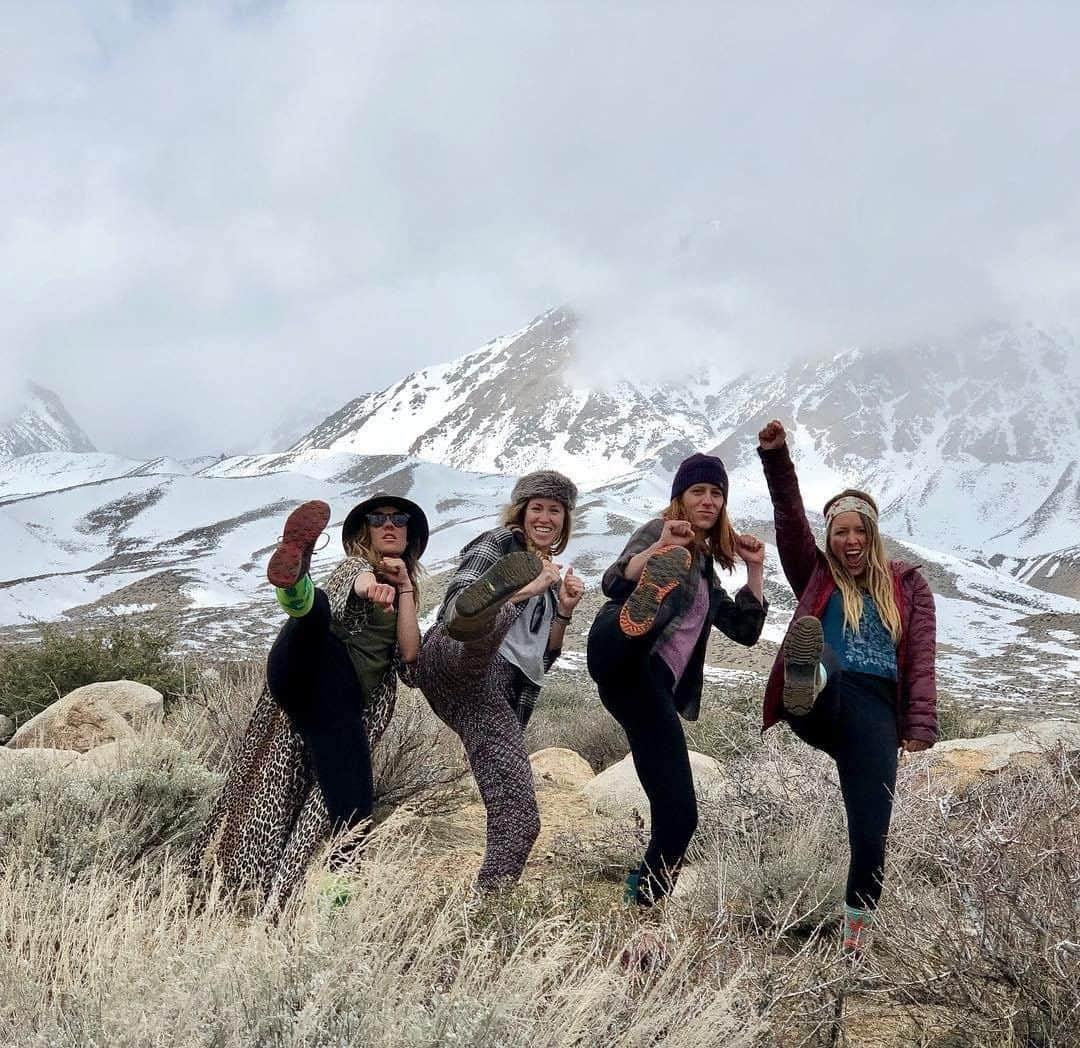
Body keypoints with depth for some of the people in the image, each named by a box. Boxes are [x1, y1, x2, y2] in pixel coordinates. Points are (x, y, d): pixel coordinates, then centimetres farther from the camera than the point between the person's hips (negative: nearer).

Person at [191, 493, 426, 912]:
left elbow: (409, 656, 15)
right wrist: (373, 588, -32)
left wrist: (404, 587, 11)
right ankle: (294, 577, -73)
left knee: (353, 816, -13)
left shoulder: (402, 596, 34)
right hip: (308, 674, -4)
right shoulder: (356, 565, 22)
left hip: (345, 705, 4)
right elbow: (361, 584, -6)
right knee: (316, 608, -39)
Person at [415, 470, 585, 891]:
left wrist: (564, 610, 15)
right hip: (452, 658, -6)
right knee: (498, 616, -44)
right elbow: (453, 603, -2)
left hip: (500, 699, 7)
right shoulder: (498, 543, 15)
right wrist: (525, 590, -10)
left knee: (519, 821, -9)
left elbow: (542, 658, 29)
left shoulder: (553, 576, 32)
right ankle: (488, 597, -78)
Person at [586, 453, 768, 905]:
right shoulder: (660, 530, 12)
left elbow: (745, 629, 30)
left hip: (654, 685, 8)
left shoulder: (705, 569, 34)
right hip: (619, 654, -7)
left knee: (679, 813, 1)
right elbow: (613, 584, -5)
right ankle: (640, 615, -75)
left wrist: (754, 569, 21)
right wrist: (658, 549, -20)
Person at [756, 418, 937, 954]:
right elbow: (790, 522, 5)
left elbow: (921, 657, 7)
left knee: (870, 834, -11)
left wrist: (921, 725, -6)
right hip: (820, 707, 0)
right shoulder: (817, 576, 20)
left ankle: (856, 935, 5)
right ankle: (806, 685, -69)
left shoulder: (907, 584, 18)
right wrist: (776, 457, -7)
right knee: (814, 648, -35)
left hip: (876, 708, 0)